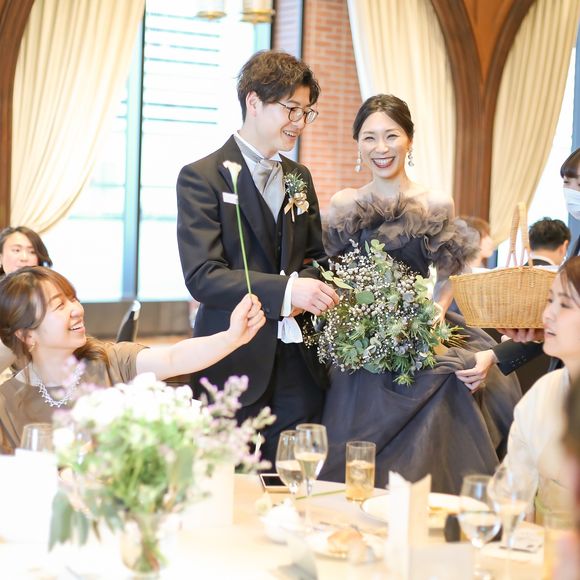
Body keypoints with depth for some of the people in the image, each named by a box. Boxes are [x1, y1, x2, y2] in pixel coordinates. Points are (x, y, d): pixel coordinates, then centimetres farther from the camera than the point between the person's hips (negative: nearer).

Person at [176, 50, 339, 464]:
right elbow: (202, 276, -15)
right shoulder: (202, 177, -5)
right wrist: (285, 290, -27)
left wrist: (313, 284, -2)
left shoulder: (300, 178, 16)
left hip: (298, 370, 6)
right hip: (234, 370, -5)